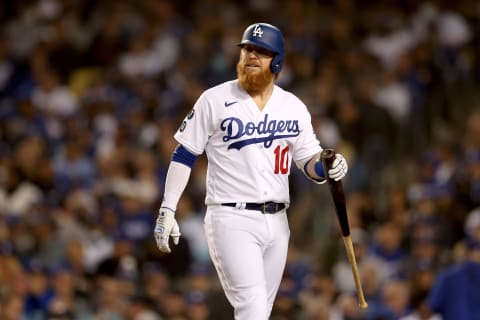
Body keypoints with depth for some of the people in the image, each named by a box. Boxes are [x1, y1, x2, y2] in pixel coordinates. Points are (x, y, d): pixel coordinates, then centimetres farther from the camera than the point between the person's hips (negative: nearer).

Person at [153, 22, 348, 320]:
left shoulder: (294, 107, 8)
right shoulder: (215, 100, -3)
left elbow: (310, 161, 11)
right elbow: (184, 155, 0)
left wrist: (329, 165, -13)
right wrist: (167, 209, -6)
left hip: (277, 222, 5)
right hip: (232, 220, -5)